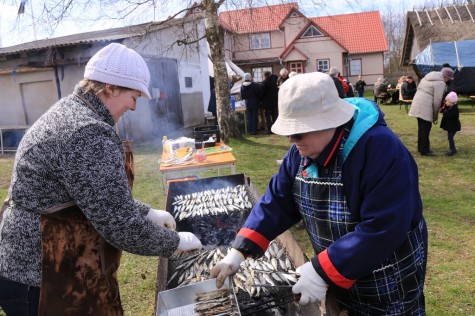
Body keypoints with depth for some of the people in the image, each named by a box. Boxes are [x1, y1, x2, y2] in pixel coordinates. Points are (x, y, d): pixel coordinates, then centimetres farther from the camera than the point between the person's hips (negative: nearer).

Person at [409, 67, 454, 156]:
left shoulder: (427, 77, 18)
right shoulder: (441, 83, -9)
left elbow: (419, 88, 19)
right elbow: (437, 101, -12)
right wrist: (435, 116, -2)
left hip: (417, 104, 9)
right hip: (425, 107, -9)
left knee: (421, 127, 17)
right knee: (426, 128, -2)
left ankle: (420, 147, 26)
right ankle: (424, 150, 2)